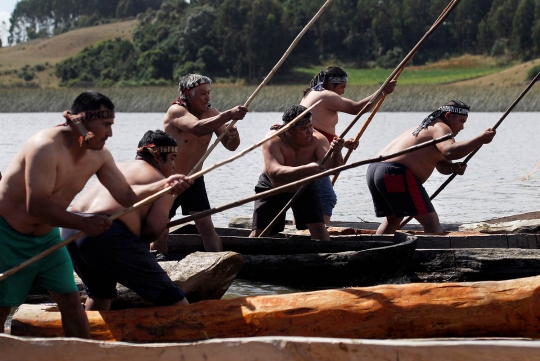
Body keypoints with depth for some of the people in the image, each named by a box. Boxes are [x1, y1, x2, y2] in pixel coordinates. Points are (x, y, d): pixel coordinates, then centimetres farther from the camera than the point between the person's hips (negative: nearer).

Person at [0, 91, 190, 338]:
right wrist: (83, 223, -34)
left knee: (71, 301, 1)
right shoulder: (47, 147, -29)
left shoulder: (99, 156, -3)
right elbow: (36, 206, -35)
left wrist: (164, 185, -14)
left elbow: (127, 196, 2)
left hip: (46, 236, 8)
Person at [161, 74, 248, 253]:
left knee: (207, 228, -6)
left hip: (194, 180, 4)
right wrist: (229, 115, -47)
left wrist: (233, 136, -28)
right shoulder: (176, 111, -20)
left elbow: (230, 145, -4)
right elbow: (198, 128, -40)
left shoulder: (210, 114, -2)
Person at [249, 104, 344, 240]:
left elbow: (332, 167, -36)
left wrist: (336, 154, -60)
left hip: (304, 187, 2)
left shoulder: (317, 140, -25)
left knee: (318, 227, -11)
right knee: (258, 232, -6)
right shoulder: (273, 141, -33)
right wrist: (306, 169, -63)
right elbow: (274, 173, -48)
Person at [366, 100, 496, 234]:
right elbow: (450, 151, -23)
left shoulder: (427, 128, 29)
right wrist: (480, 139, -20)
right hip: (396, 173, -10)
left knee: (393, 219, 30)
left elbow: (441, 164, 24)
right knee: (431, 222, -10)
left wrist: (453, 168, 3)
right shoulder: (441, 128, -2)